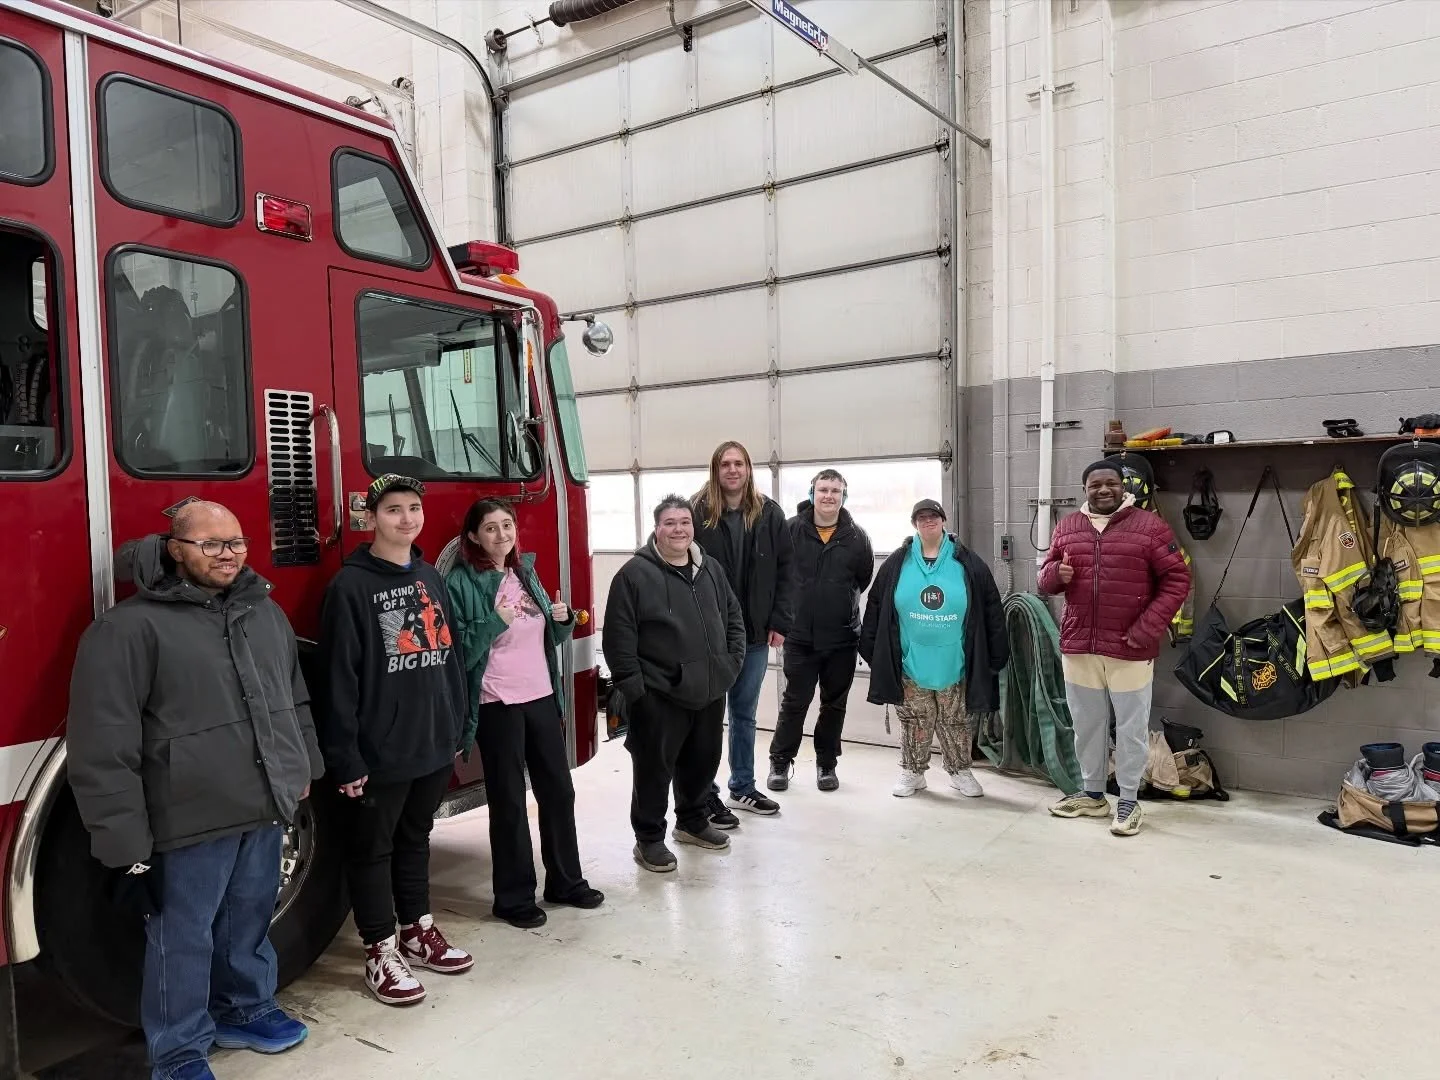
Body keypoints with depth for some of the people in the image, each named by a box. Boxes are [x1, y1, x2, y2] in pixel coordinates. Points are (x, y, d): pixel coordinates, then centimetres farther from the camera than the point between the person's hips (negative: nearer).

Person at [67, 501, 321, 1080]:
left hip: (265, 806, 6)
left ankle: (244, 1009, 40)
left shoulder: (265, 611, 8)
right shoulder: (129, 627, -14)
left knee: (250, 920, 20)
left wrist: (302, 768, 18)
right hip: (191, 817, -6)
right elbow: (104, 747, -15)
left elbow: (295, 699, 18)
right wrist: (125, 840, -15)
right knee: (184, 936, 9)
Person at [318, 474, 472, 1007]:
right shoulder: (350, 586, -11)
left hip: (433, 744, 6)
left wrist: (456, 729, 13)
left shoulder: (431, 578, 9)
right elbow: (340, 679, -15)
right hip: (379, 752, -6)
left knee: (415, 838, 20)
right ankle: (382, 953, 21)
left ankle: (418, 932, 34)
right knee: (372, 850, 9)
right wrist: (345, 757, -16)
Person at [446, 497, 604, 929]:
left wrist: (563, 619, -4)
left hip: (542, 697, 6)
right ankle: (514, 897, 17)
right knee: (509, 801, 3)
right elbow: (460, 654, -14)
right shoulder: (461, 582, -8)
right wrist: (494, 623, -27)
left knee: (558, 790, 13)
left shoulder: (526, 573, 10)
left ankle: (566, 881, 29)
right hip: (498, 704, -6)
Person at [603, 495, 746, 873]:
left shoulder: (711, 569, 9)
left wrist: (733, 661, 6)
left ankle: (693, 822, 38)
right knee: (654, 767, 3)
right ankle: (649, 838, 18)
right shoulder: (635, 574, -10)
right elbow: (618, 635, -13)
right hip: (658, 695, -6)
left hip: (708, 691, 6)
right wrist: (631, 685, -16)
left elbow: (733, 616, 17)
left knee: (702, 761, 18)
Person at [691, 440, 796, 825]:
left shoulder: (770, 514, 2)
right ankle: (706, 796, 17)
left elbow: (784, 572, 4)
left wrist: (780, 623, -1)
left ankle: (743, 787, 31)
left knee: (745, 714, 17)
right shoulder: (698, 514, -9)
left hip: (755, 634, 4)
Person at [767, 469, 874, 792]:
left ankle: (826, 764, 28)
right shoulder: (791, 530, -7)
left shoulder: (856, 537, -1)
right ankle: (780, 762, 20)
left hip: (842, 638, 2)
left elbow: (865, 580, 11)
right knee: (794, 702, 5)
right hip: (799, 637, -2)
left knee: (834, 704, 13)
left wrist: (841, 604, 10)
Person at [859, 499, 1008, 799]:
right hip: (910, 665, 0)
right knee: (914, 723, 11)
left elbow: (991, 613, 0)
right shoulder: (896, 564, -1)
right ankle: (912, 772, 27)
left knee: (957, 723, 14)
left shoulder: (968, 564, -2)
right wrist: (873, 651, 1)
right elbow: (876, 610, 3)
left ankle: (960, 771, 32)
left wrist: (996, 656, -1)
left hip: (954, 667, 0)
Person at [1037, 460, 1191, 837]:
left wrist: (1148, 628, -13)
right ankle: (1092, 794, 30)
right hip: (1078, 645, 4)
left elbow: (1176, 580, -5)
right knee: (1087, 725, 15)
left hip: (1130, 649, -4)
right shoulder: (1067, 527, 8)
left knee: (1131, 728, 6)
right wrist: (1056, 573, -11)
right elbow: (1044, 578, 14)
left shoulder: (1149, 526, -4)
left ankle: (1129, 801, 20)